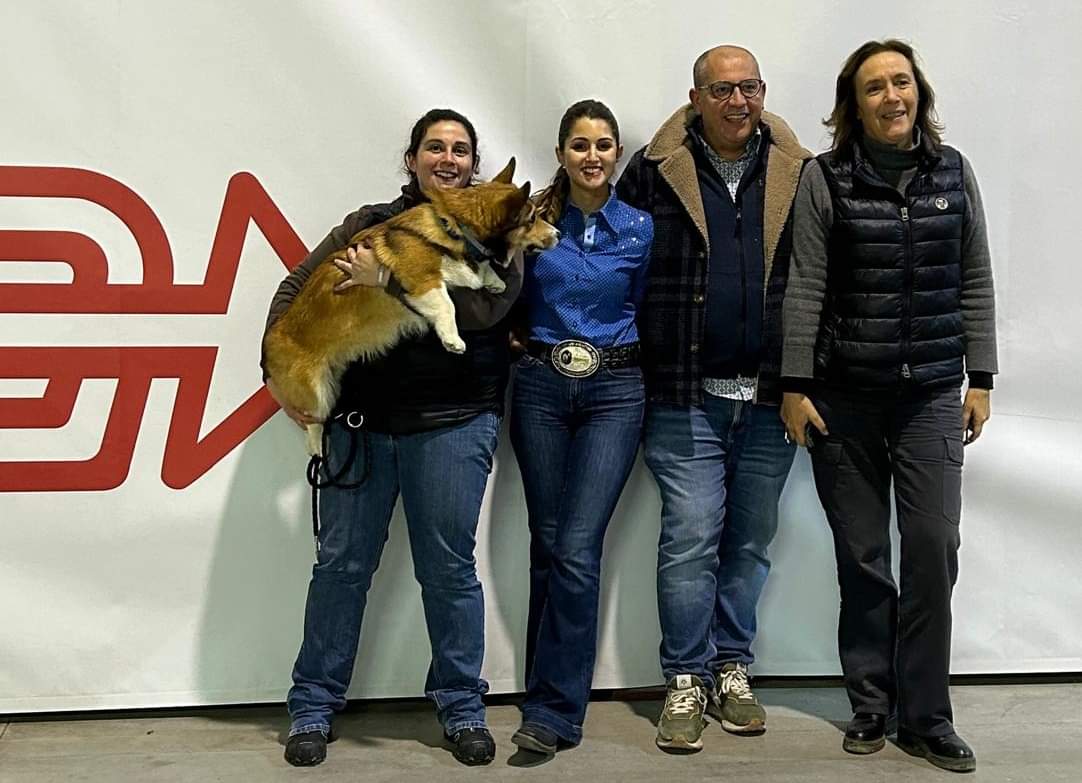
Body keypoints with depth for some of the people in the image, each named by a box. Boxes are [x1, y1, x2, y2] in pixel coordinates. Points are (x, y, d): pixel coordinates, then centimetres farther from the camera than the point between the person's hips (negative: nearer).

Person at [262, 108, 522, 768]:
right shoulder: (371, 223, 12)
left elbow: (485, 306, -13)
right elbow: (296, 289, 9)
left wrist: (389, 281, -16)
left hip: (455, 421, -2)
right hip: (360, 418, 2)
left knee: (449, 566, 4)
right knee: (342, 563, 6)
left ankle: (462, 707, 20)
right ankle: (314, 707, 19)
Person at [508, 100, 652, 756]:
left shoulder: (641, 228, 3)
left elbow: (646, 309, 13)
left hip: (614, 390, -1)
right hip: (541, 386, 2)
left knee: (577, 549, -10)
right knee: (547, 546, 6)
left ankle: (554, 712, -2)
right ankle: (553, 693, 19)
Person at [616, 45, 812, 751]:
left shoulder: (799, 174, 5)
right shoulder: (654, 170, 0)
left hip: (770, 396, 3)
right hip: (686, 395, -2)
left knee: (751, 539, 11)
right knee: (691, 537, -1)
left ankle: (733, 671, 25)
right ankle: (686, 680, 12)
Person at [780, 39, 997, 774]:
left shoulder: (954, 171, 5)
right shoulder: (825, 178, -2)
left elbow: (976, 282, 7)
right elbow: (806, 288, -4)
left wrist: (980, 380, 3)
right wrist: (795, 386, -6)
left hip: (931, 392, 2)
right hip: (844, 394, -1)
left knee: (934, 546, -3)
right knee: (862, 554, 5)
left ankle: (926, 715, 12)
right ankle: (871, 703, 21)